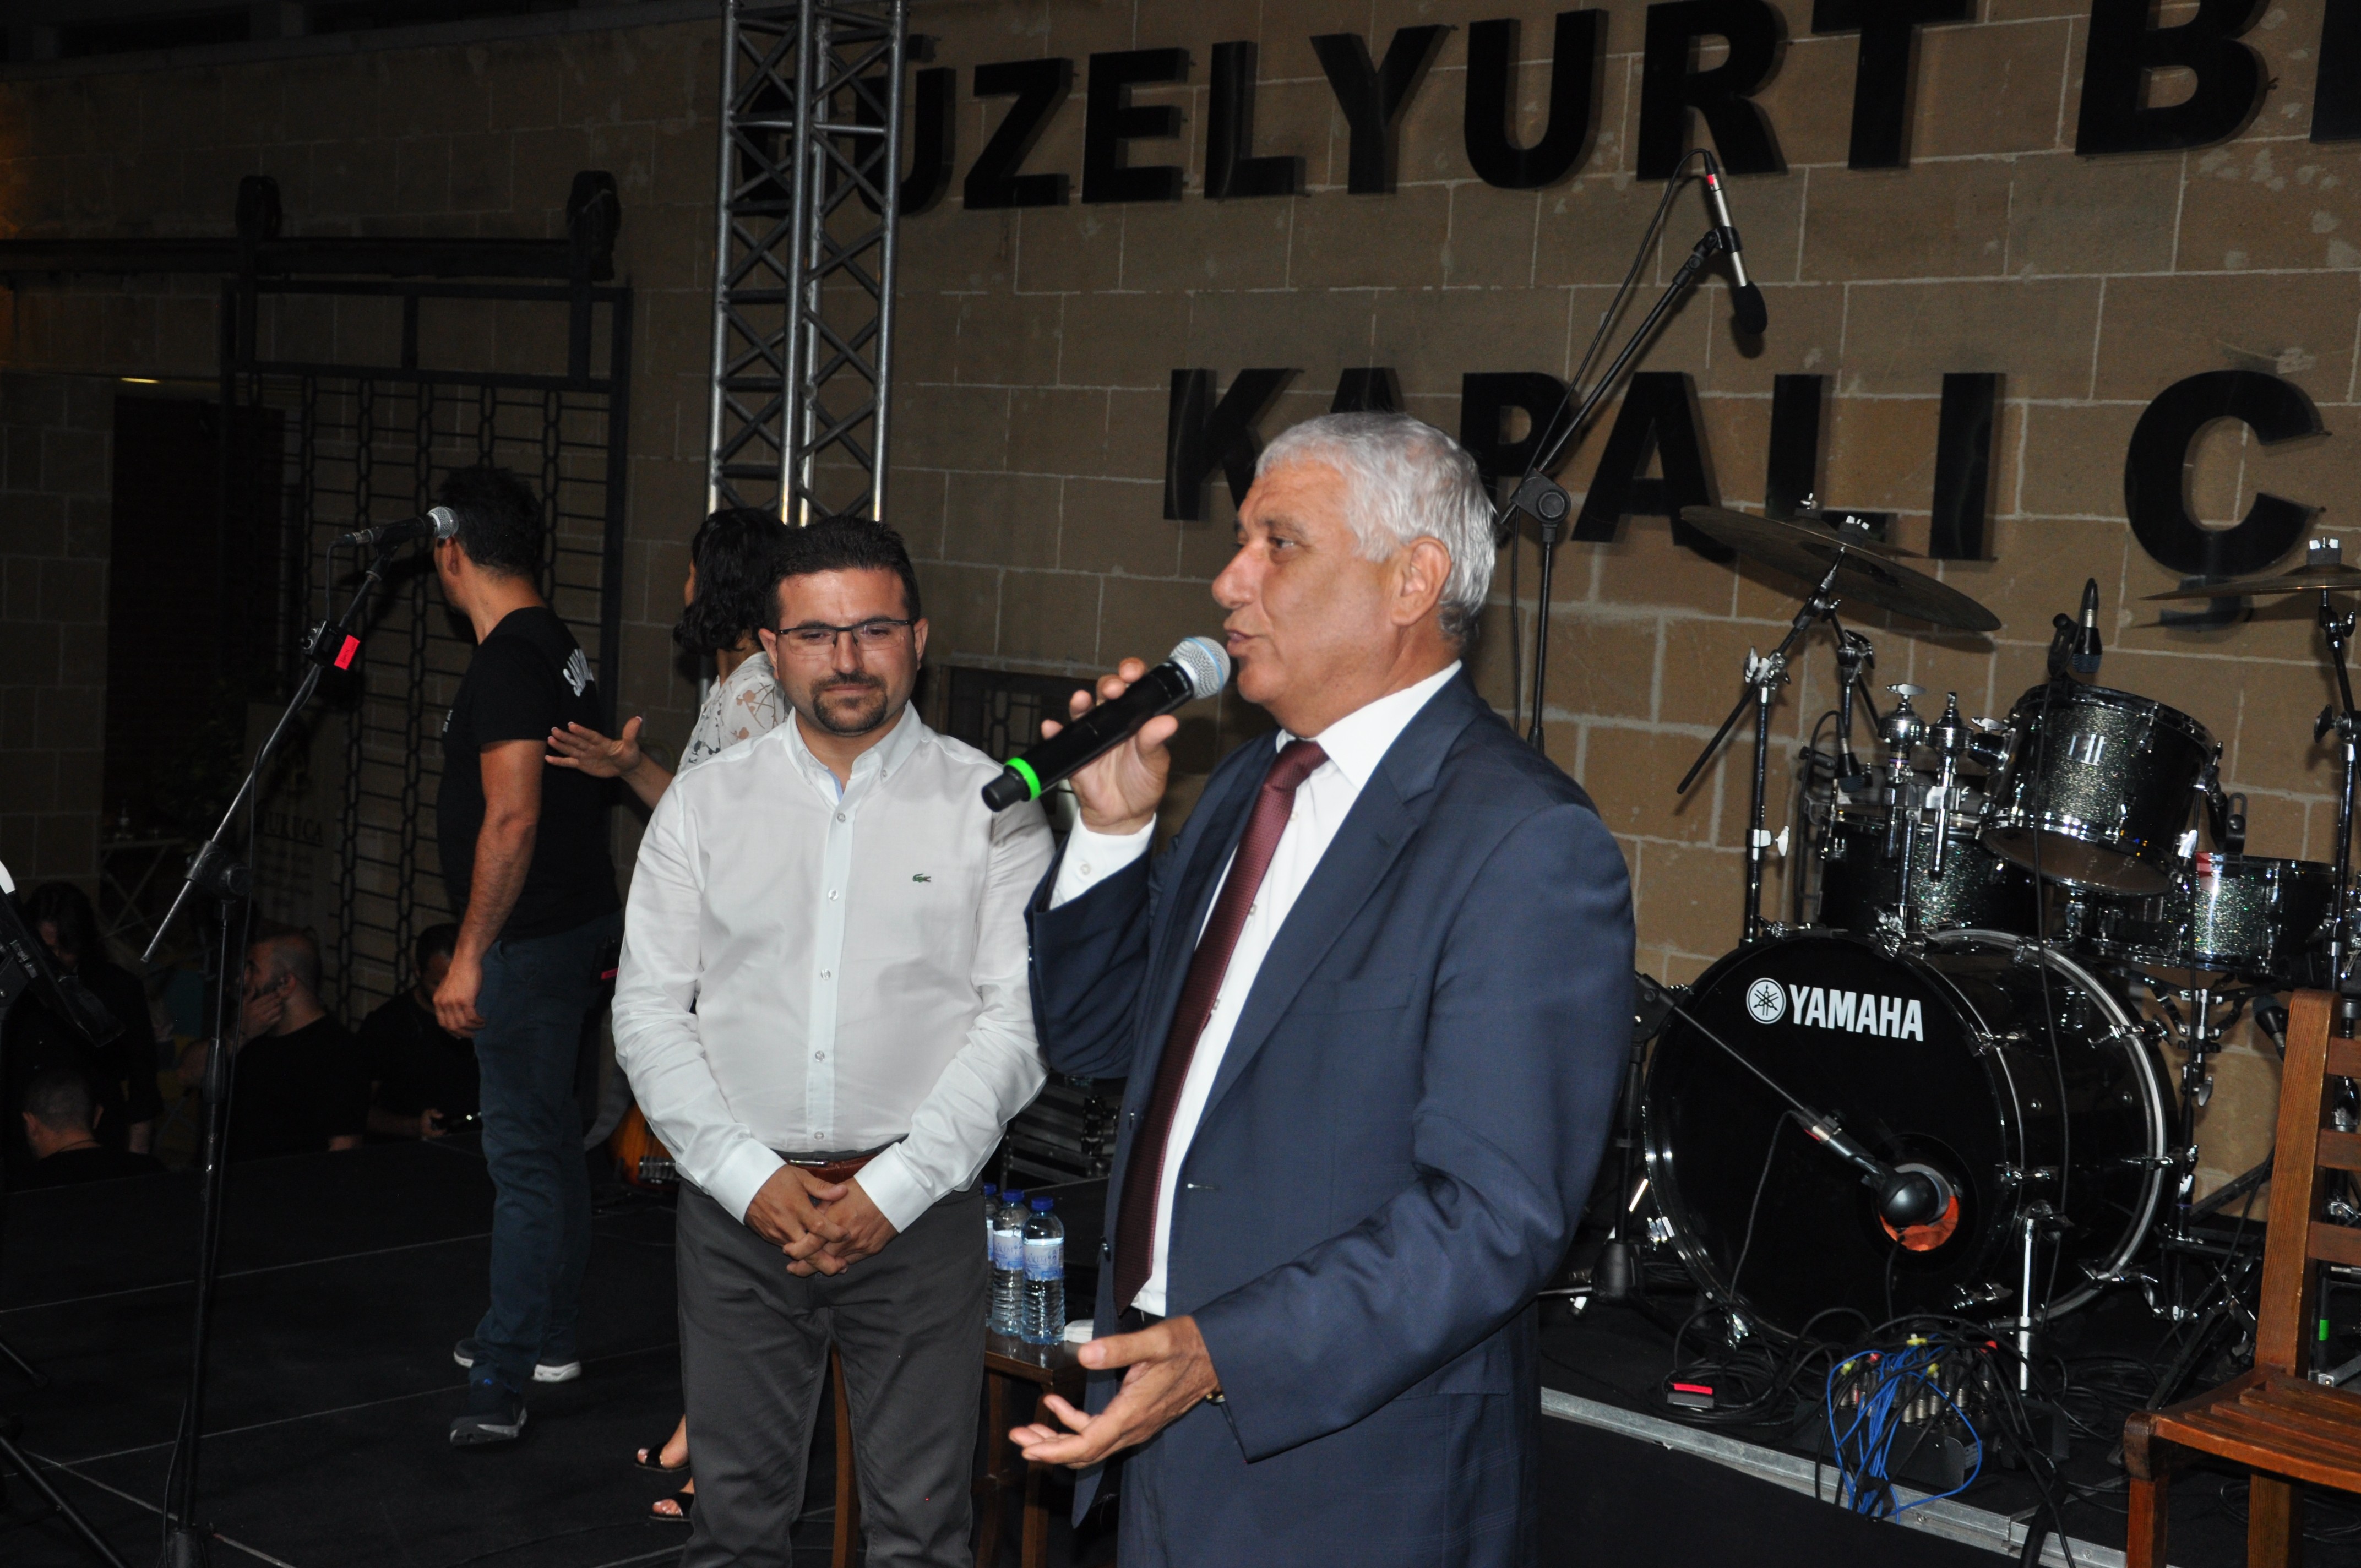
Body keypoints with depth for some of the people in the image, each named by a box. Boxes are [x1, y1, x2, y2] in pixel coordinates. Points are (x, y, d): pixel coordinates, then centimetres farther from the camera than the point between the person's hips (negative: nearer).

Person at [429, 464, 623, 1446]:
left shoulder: (508, 665, -19)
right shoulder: (557, 647, 12)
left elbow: (513, 820, -25)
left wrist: (469, 955, -22)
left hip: (530, 941, -10)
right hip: (576, 923, 10)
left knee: (524, 1149, -9)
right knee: (547, 1135, 18)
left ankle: (502, 1381, -7)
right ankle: (546, 1334, 29)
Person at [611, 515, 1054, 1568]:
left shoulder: (990, 806, -1)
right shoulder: (704, 803, 6)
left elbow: (1017, 1018, -6)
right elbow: (649, 1010, 3)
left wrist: (890, 1189, -12)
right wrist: (749, 1176, -8)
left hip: (918, 1207, -2)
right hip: (736, 1203, 2)